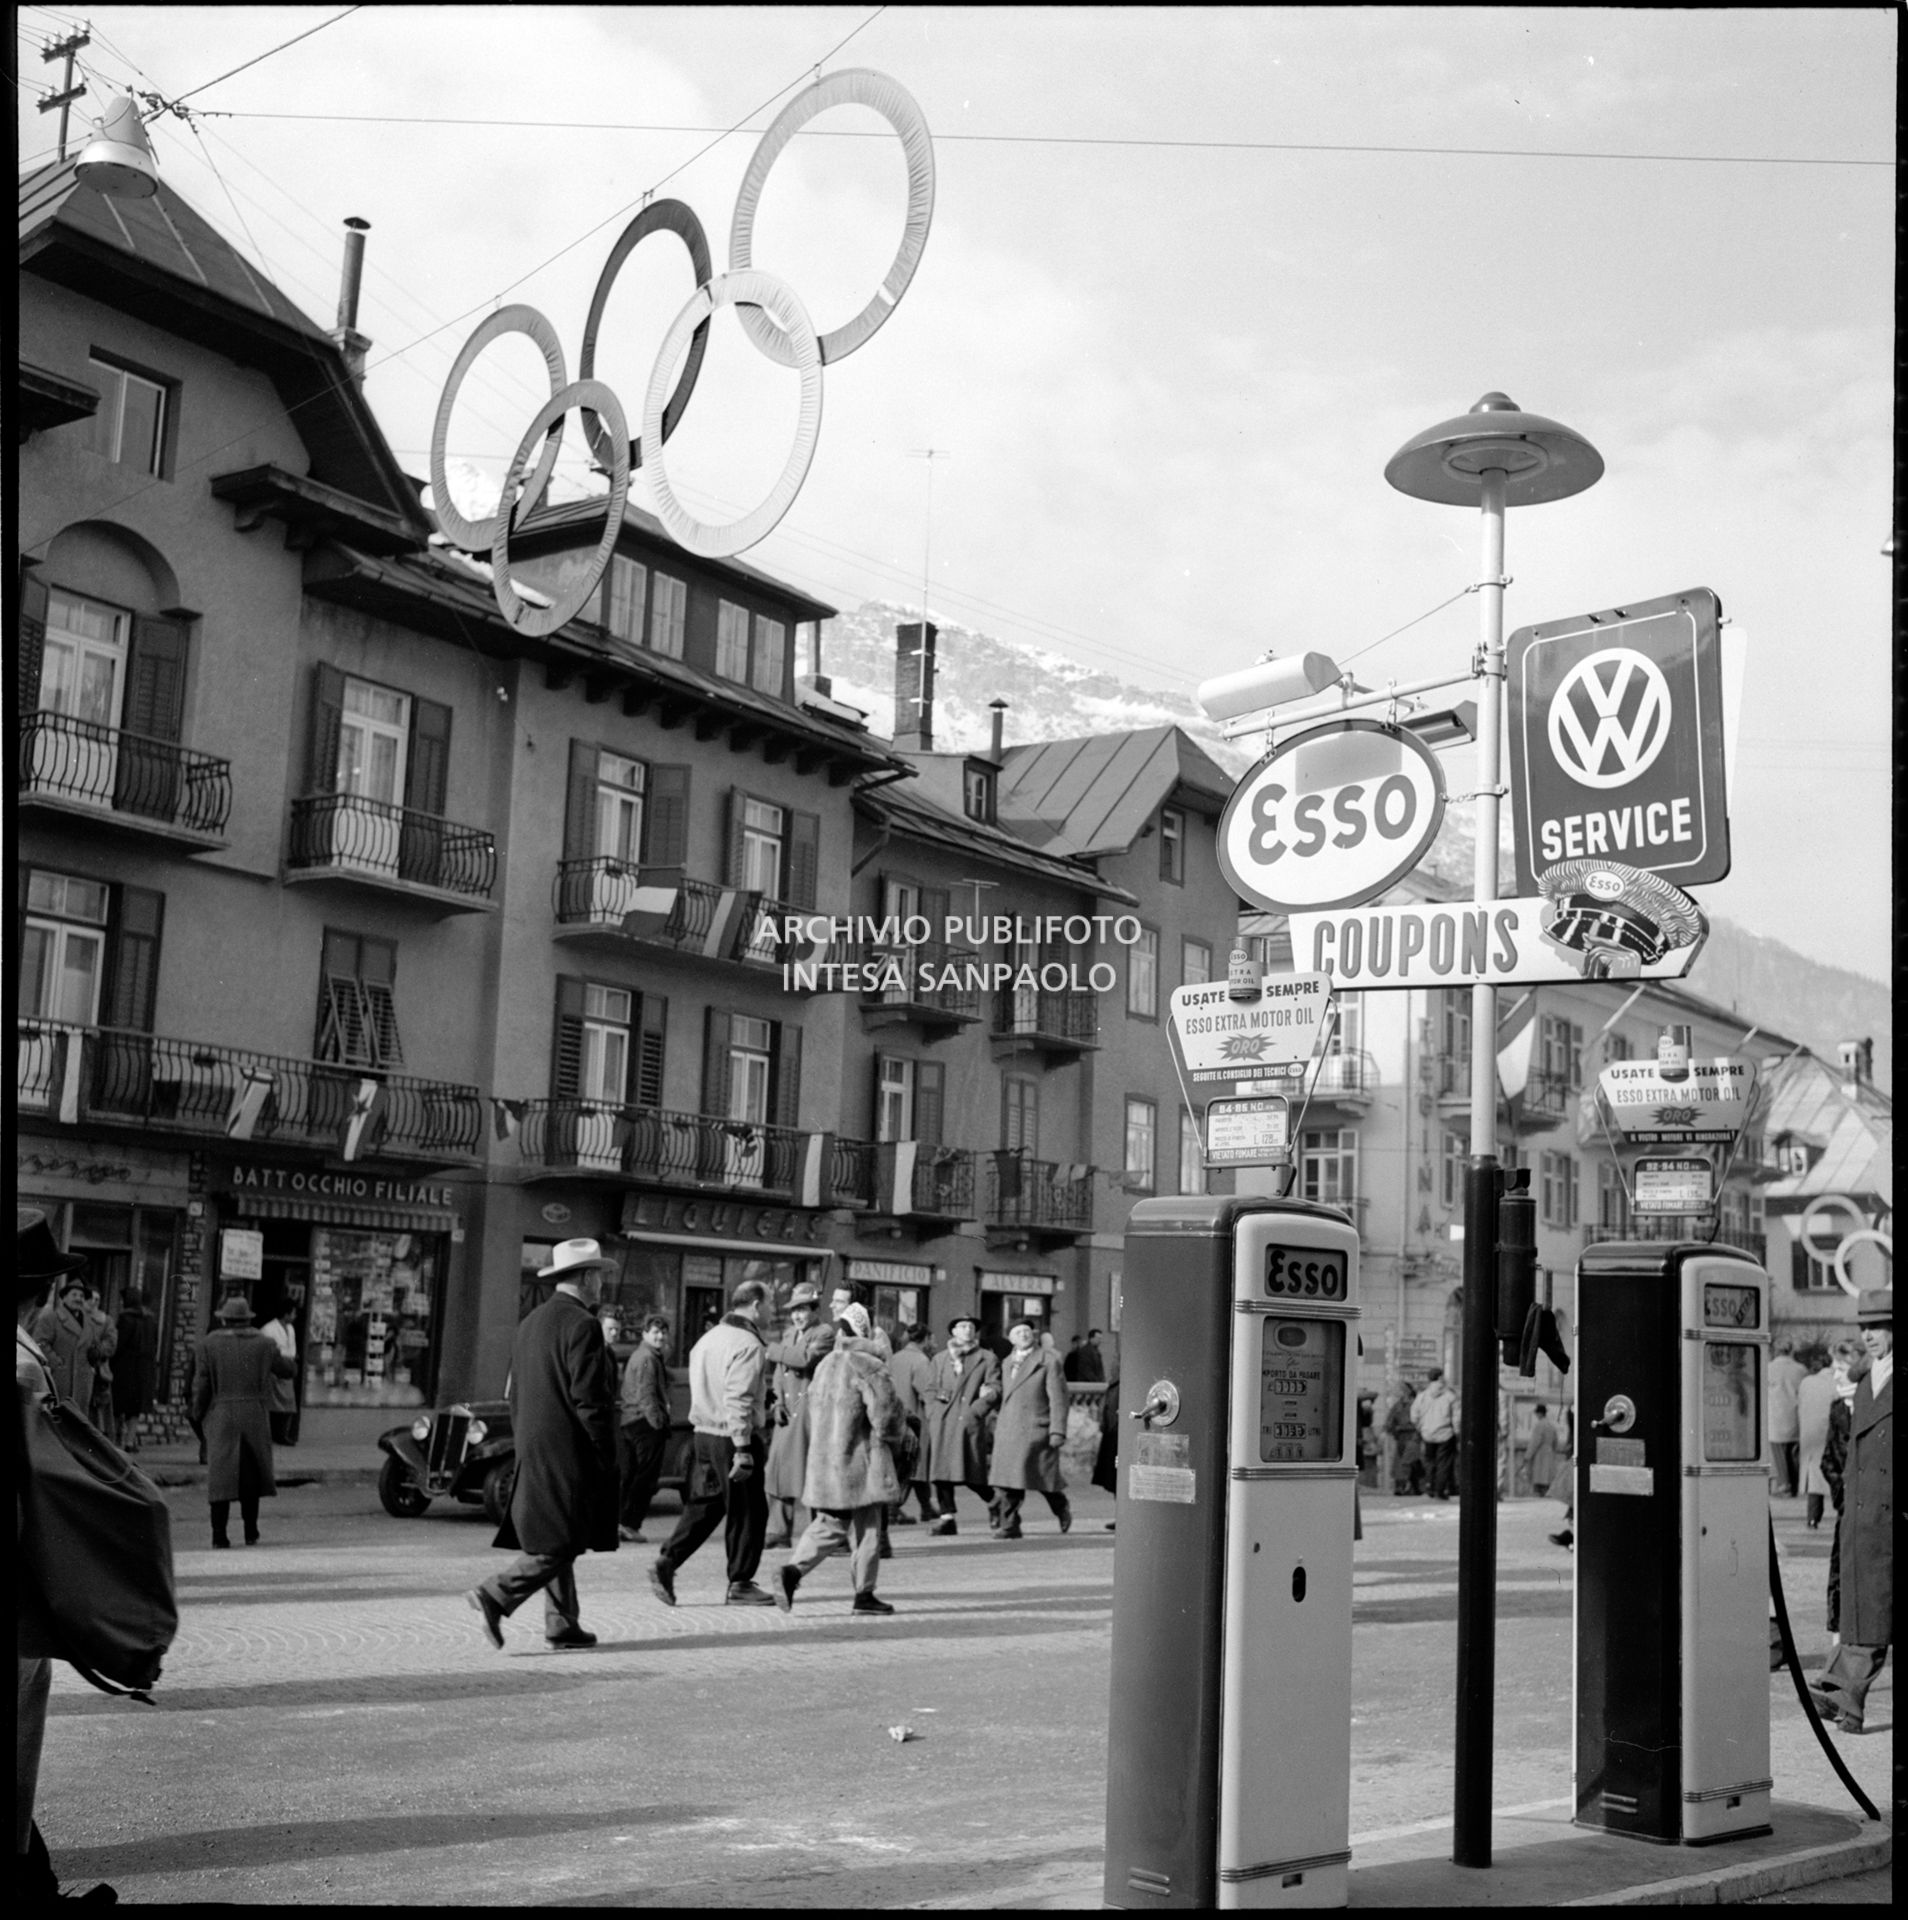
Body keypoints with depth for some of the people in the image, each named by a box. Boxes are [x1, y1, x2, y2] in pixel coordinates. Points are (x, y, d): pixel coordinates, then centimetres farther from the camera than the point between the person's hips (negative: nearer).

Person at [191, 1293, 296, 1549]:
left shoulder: (209, 1344, -2)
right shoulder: (263, 1344, 2)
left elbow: (201, 1384, -4)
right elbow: (287, 1369, 12)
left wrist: (198, 1415, 7)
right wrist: (286, 1358, 34)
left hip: (221, 1416, -1)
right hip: (255, 1417, 1)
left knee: (220, 1475, 2)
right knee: (251, 1475, 13)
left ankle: (219, 1534, -3)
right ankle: (251, 1533, 15)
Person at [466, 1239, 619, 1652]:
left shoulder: (530, 1322, 14)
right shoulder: (582, 1325, -14)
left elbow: (514, 1393, 17)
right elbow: (589, 1398, -18)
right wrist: (606, 1455, -12)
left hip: (535, 1451, 9)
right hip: (569, 1452, -9)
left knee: (555, 1541, 13)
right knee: (561, 1544, -5)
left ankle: (563, 1625, 15)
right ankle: (496, 1595, -14)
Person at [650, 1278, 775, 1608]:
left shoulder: (709, 1338, 13)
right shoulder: (748, 1345, -15)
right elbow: (738, 1400, -22)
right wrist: (743, 1450, -22)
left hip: (704, 1433, 8)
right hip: (732, 1438, -8)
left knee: (702, 1506, 14)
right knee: (747, 1512, 3)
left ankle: (667, 1563, 3)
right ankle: (740, 1584, 10)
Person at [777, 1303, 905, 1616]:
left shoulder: (825, 1364, 12)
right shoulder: (868, 1366, -12)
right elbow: (885, 1410, -17)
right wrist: (889, 1437, 2)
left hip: (823, 1460, 7)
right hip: (859, 1461, -7)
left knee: (827, 1526, 11)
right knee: (865, 1529, 5)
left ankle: (793, 1570, -9)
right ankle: (863, 1594, 9)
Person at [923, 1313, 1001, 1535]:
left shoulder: (987, 1359, 9)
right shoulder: (940, 1358, 19)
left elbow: (994, 1389, 1)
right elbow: (930, 1390, 18)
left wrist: (975, 1411, -11)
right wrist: (933, 1413, 1)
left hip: (969, 1423, -3)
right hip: (942, 1422, 3)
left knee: (971, 1474, -6)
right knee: (941, 1468, -4)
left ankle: (994, 1501, 20)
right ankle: (946, 1516, 0)